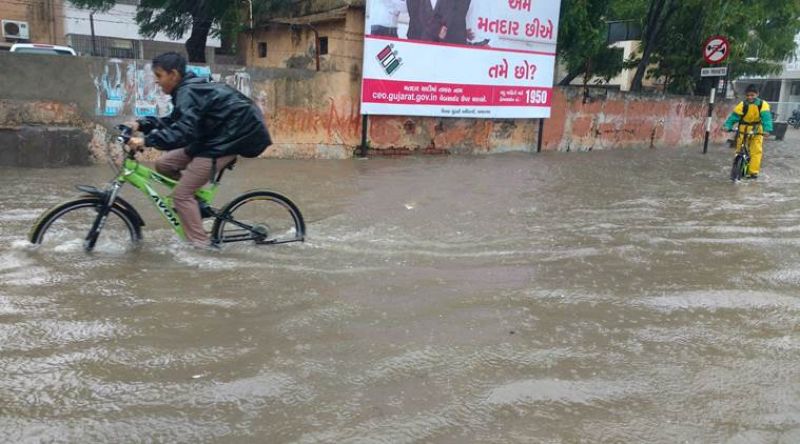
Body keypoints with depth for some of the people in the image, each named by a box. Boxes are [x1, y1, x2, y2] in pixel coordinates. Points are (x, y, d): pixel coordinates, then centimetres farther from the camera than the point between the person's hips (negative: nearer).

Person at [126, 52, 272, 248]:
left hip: (225, 142, -10)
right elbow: (175, 123, 16)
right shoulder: (187, 89, 10)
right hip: (215, 137, 10)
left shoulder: (188, 93, -20)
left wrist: (146, 141, -34)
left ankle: (201, 245, -6)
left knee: (181, 194, -10)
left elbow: (183, 132, -32)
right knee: (163, 164, 9)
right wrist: (141, 124, 5)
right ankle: (199, 201, 18)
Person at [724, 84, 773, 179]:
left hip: (757, 131, -1)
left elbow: (766, 117, -25)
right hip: (744, 131, 1)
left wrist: (767, 130, -39)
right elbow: (734, 116, -18)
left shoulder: (763, 104, -15)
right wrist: (728, 126, -34)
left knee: (756, 151, -8)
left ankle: (753, 172, -7)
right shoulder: (742, 105, -14)